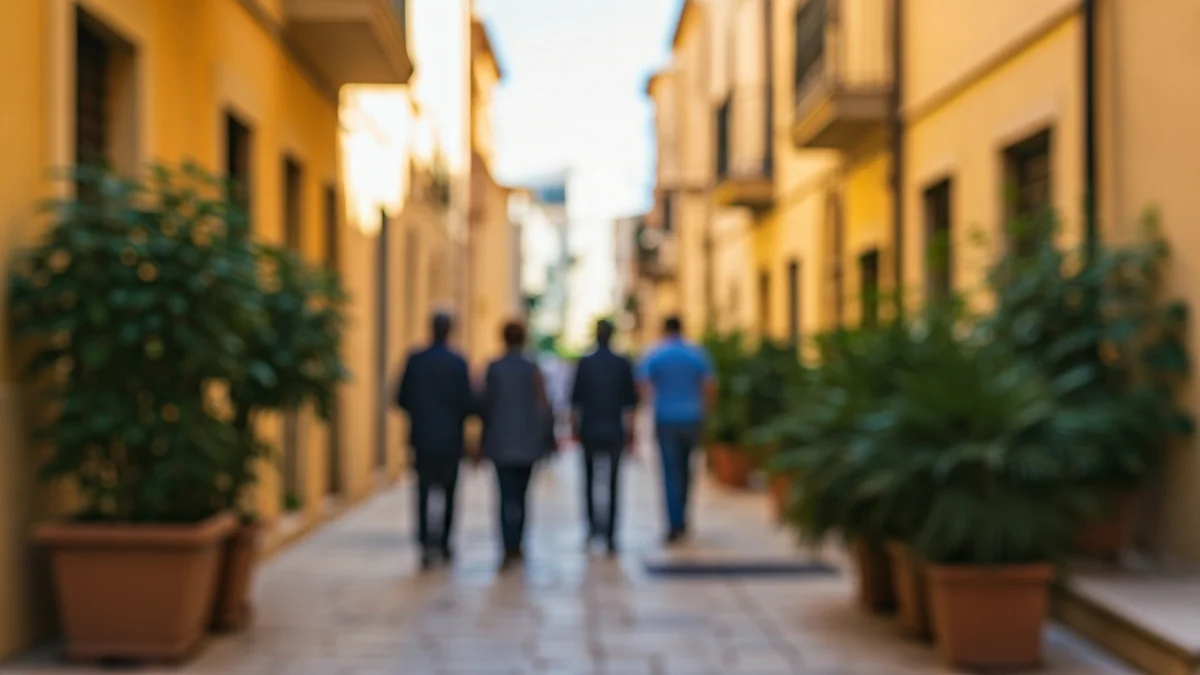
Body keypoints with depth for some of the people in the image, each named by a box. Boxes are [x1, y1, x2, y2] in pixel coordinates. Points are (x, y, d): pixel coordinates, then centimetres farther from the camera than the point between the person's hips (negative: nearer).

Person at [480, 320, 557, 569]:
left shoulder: (493, 369, -4)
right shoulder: (532, 369, -6)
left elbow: (486, 405, -2)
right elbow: (543, 407, -6)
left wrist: (485, 440, 7)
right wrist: (548, 440, 3)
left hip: (500, 443, 0)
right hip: (526, 443, 0)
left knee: (507, 495, -1)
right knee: (520, 494, 14)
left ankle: (510, 550, -10)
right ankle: (517, 546, 20)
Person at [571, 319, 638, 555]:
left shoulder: (585, 363, -3)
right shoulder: (623, 364, -1)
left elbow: (576, 400, -2)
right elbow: (630, 402, -1)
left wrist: (575, 427, 7)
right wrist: (630, 432, 4)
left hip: (589, 430, 0)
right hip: (614, 431, 0)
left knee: (589, 478, 18)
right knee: (613, 483, 5)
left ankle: (593, 522, 3)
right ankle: (610, 537, 2)